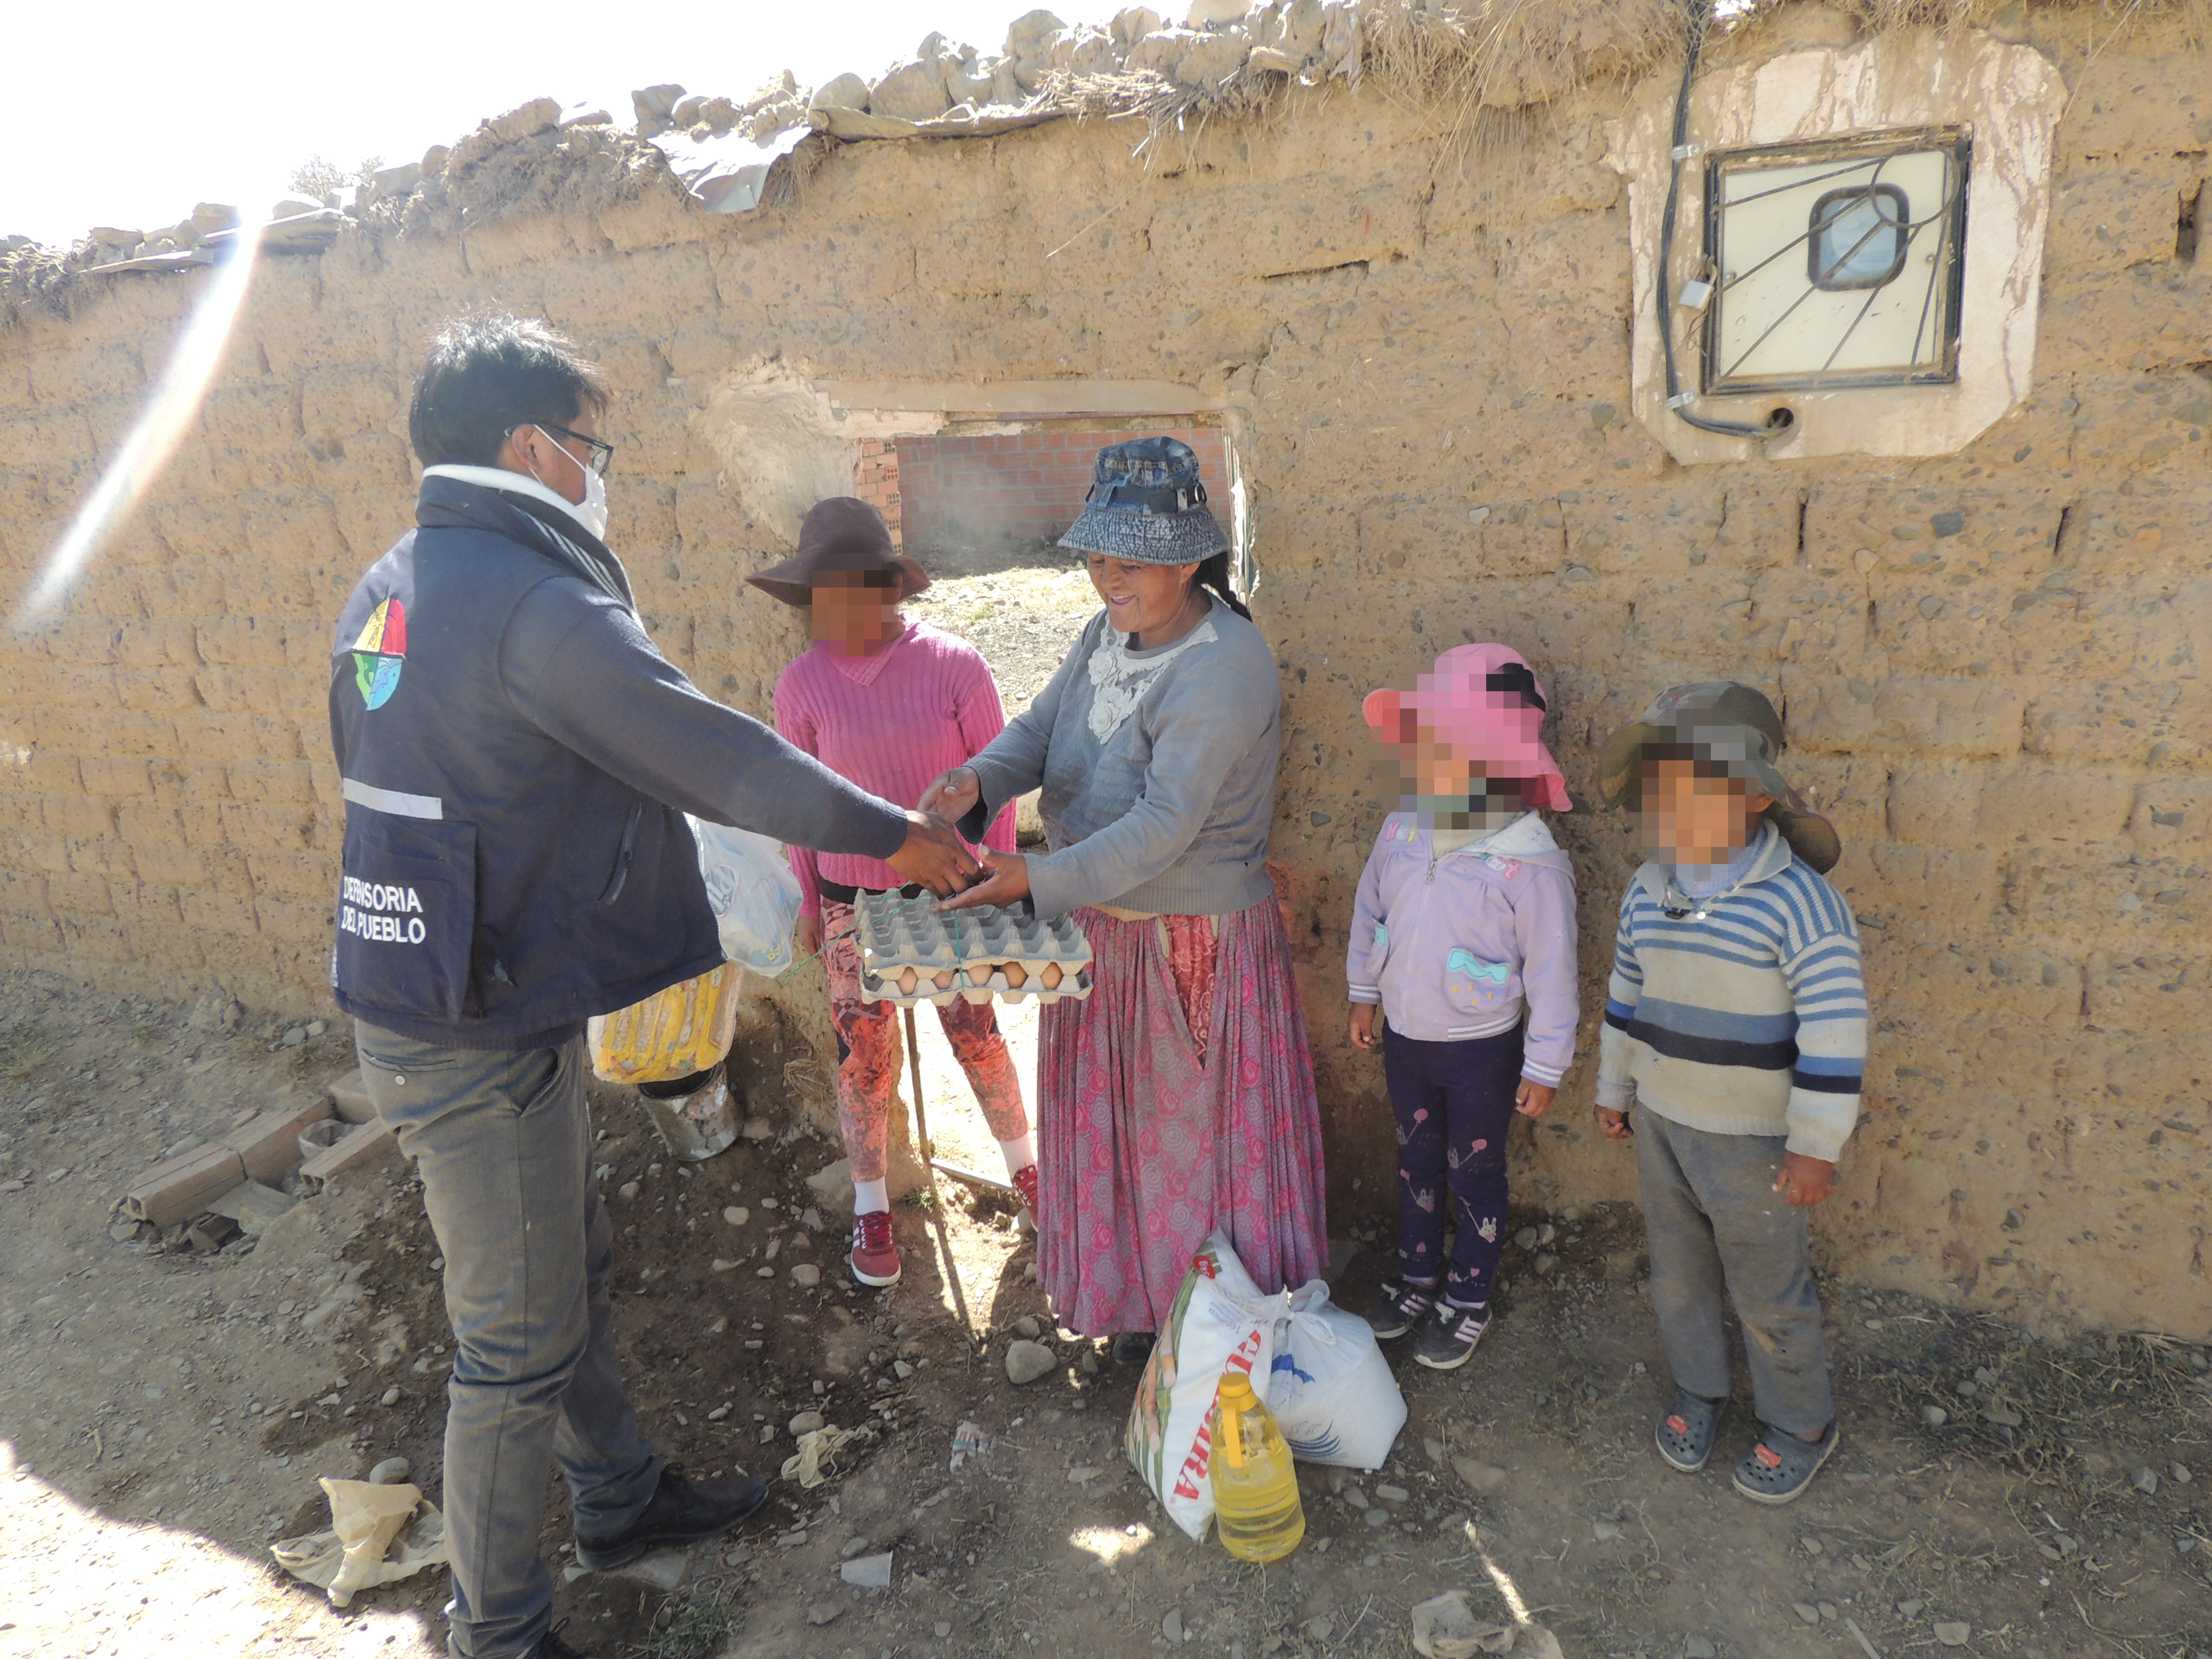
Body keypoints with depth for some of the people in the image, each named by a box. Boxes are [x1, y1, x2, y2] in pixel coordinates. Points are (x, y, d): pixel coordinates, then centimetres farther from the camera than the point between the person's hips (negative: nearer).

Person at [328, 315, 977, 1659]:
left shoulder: (393, 588, 9)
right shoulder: (537, 603, -22)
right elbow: (717, 757, -19)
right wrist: (890, 833, -8)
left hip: (426, 983, 10)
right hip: (481, 1033, -10)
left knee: (573, 1271, 23)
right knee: (520, 1339, 6)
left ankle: (621, 1497, 42)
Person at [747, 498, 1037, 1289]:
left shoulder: (955, 666, -12)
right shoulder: (802, 683, -7)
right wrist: (809, 900, 9)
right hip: (853, 898, 1)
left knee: (976, 1036, 8)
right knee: (864, 1051, 8)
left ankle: (1026, 1162, 35)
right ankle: (870, 1204, 29)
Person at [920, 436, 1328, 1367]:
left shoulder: (1223, 668, -24)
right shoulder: (1109, 633, 3)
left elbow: (1167, 821, -29)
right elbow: (1042, 726, 3)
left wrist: (1042, 881, -34)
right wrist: (978, 781, -19)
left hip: (1196, 941, -8)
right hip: (1103, 926, 8)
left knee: (1199, 1131, 9)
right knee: (1117, 1120, 20)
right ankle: (1139, 1301, 41)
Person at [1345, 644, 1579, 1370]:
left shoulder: (1531, 864, -24)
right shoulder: (1402, 831, -7)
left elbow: (1551, 972, -17)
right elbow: (1370, 910, 8)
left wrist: (1545, 1067, -11)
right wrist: (1364, 994, 15)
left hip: (1482, 1049, -5)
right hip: (1405, 1036, 5)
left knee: (1474, 1174, 14)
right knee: (1416, 1160, 22)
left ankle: (1468, 1302, 35)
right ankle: (1417, 1279, 43)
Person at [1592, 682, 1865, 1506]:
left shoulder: (1797, 901, -23)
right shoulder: (1647, 893, -3)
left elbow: (1836, 1032, -21)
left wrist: (1816, 1147, -19)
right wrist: (1614, 1089, 17)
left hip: (1753, 1142, -5)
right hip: (1661, 1126, 6)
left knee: (1768, 1294, 11)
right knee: (1678, 1275, 20)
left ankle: (1802, 1426, 34)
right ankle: (1697, 1390, 43)